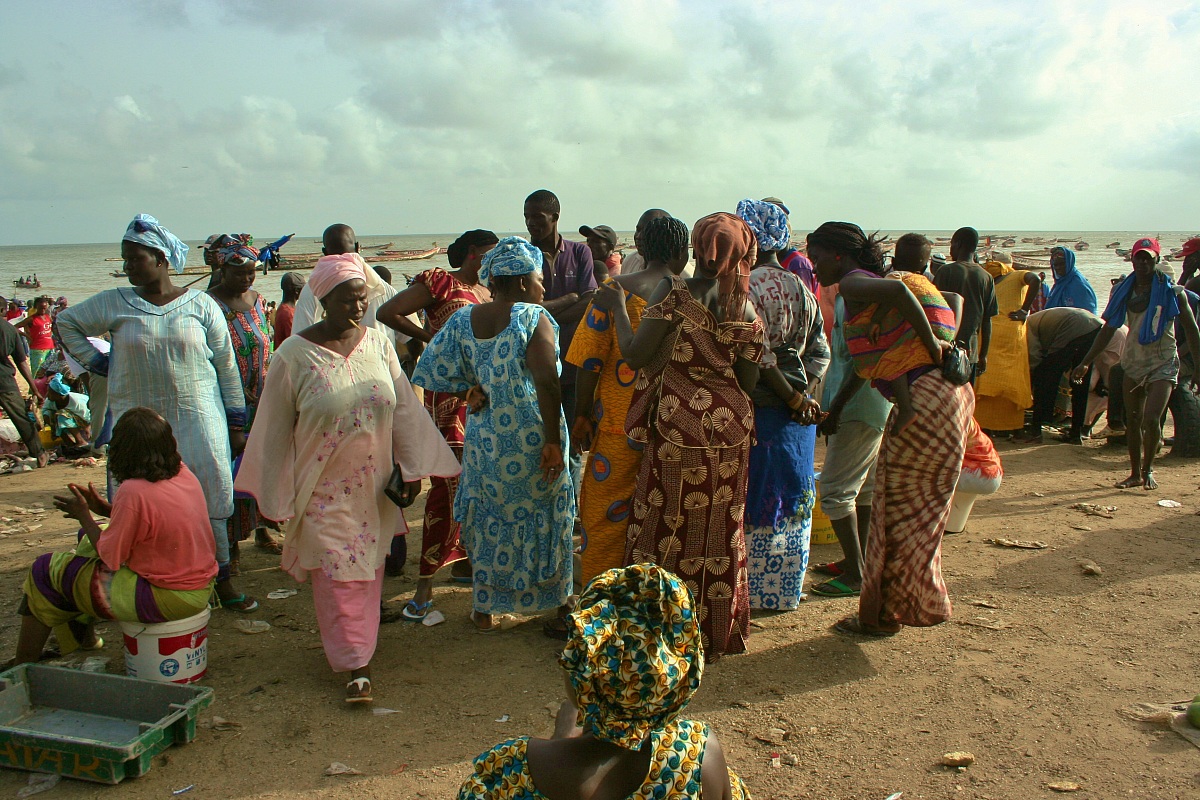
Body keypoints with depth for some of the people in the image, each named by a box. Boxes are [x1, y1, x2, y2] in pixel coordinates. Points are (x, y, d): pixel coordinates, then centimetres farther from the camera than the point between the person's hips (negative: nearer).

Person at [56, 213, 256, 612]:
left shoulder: (201, 305, 1)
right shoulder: (114, 303, 3)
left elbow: (227, 367, 4)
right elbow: (66, 322, 19)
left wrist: (236, 425, 3)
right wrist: (97, 363, 6)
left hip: (199, 421, -1)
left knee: (211, 501, 1)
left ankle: (221, 580, 13)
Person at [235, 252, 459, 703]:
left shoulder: (378, 343, -1)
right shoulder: (294, 356, -10)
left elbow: (403, 409, 5)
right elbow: (276, 431, -4)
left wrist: (410, 469, 4)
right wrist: (277, 497, -2)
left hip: (373, 486, 4)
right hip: (323, 489, -3)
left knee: (368, 569, 15)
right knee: (337, 574, -2)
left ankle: (359, 645, 35)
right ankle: (355, 663, 8)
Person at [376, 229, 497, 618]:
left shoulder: (489, 293, 18)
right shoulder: (439, 282, -2)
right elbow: (387, 313, -7)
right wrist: (429, 337, -4)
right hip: (448, 392, -7)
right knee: (449, 483, -11)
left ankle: (462, 560, 26)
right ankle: (425, 585, -6)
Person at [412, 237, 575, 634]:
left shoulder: (463, 321, 3)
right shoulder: (533, 318, -13)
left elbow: (434, 369, 0)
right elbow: (546, 383, -23)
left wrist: (469, 391, 5)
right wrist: (554, 441, -19)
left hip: (484, 441, 4)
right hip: (531, 440, -4)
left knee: (489, 523, 18)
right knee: (543, 520, 11)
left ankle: (485, 610, 29)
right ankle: (555, 612, 22)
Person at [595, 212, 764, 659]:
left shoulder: (675, 293, -13)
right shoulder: (746, 311, 1)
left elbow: (635, 355, -16)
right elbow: (748, 382, 4)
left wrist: (617, 308, -3)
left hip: (680, 432, -5)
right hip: (731, 432, 5)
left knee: (668, 532, 10)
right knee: (721, 534, 16)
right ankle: (720, 635, 28)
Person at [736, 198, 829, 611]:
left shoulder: (746, 286, -13)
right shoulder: (801, 288, 10)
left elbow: (758, 354, -19)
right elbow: (820, 352, 6)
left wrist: (794, 397, -12)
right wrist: (804, 395, -3)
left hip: (758, 408, -7)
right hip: (797, 416, 7)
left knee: (754, 501, 3)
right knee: (792, 499, 14)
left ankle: (753, 589, 12)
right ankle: (787, 588, 25)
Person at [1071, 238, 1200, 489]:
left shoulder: (1172, 292, -7)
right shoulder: (1124, 291, 3)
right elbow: (1108, 329, 7)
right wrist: (1086, 362, 3)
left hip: (1163, 363, -4)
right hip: (1133, 362, 4)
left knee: (1151, 419, -16)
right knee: (1132, 421, 7)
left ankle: (1148, 470, 6)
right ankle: (1135, 473, 20)